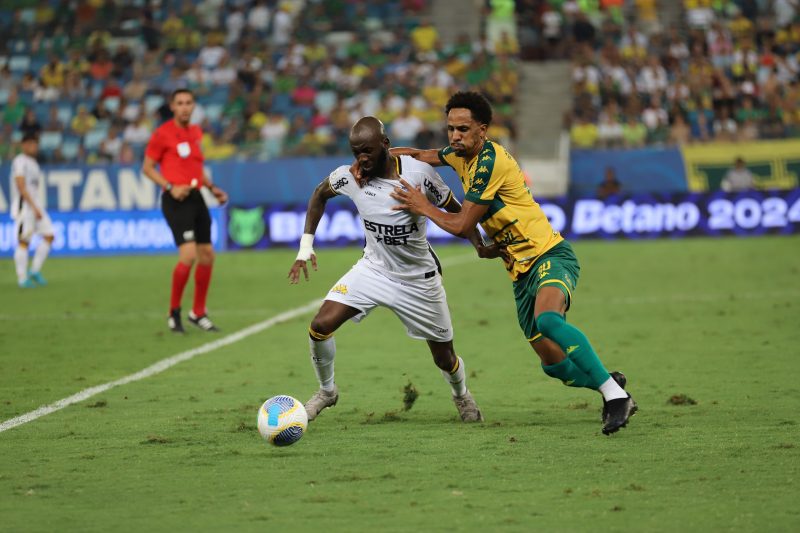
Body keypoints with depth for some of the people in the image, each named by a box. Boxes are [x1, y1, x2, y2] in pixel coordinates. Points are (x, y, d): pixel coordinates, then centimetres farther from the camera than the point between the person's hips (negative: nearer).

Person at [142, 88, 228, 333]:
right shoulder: (163, 133, -7)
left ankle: (198, 313, 22)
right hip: (176, 201, -7)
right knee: (188, 255, -18)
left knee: (207, 255, 8)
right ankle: (174, 312, -2)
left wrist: (212, 188, 13)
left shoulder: (196, 132, 13)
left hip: (196, 198, 7)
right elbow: (147, 168, -4)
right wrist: (170, 187, -17)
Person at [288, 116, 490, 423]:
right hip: (373, 269, 2)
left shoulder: (419, 173, -22)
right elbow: (320, 195, 8)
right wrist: (306, 246, 2)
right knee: (320, 326, -17)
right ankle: (327, 391, 10)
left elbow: (455, 210, -6)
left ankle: (462, 396, 46)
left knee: (445, 358, 9)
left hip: (419, 280, -2)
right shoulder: (349, 176, -15)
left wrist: (482, 247, -15)